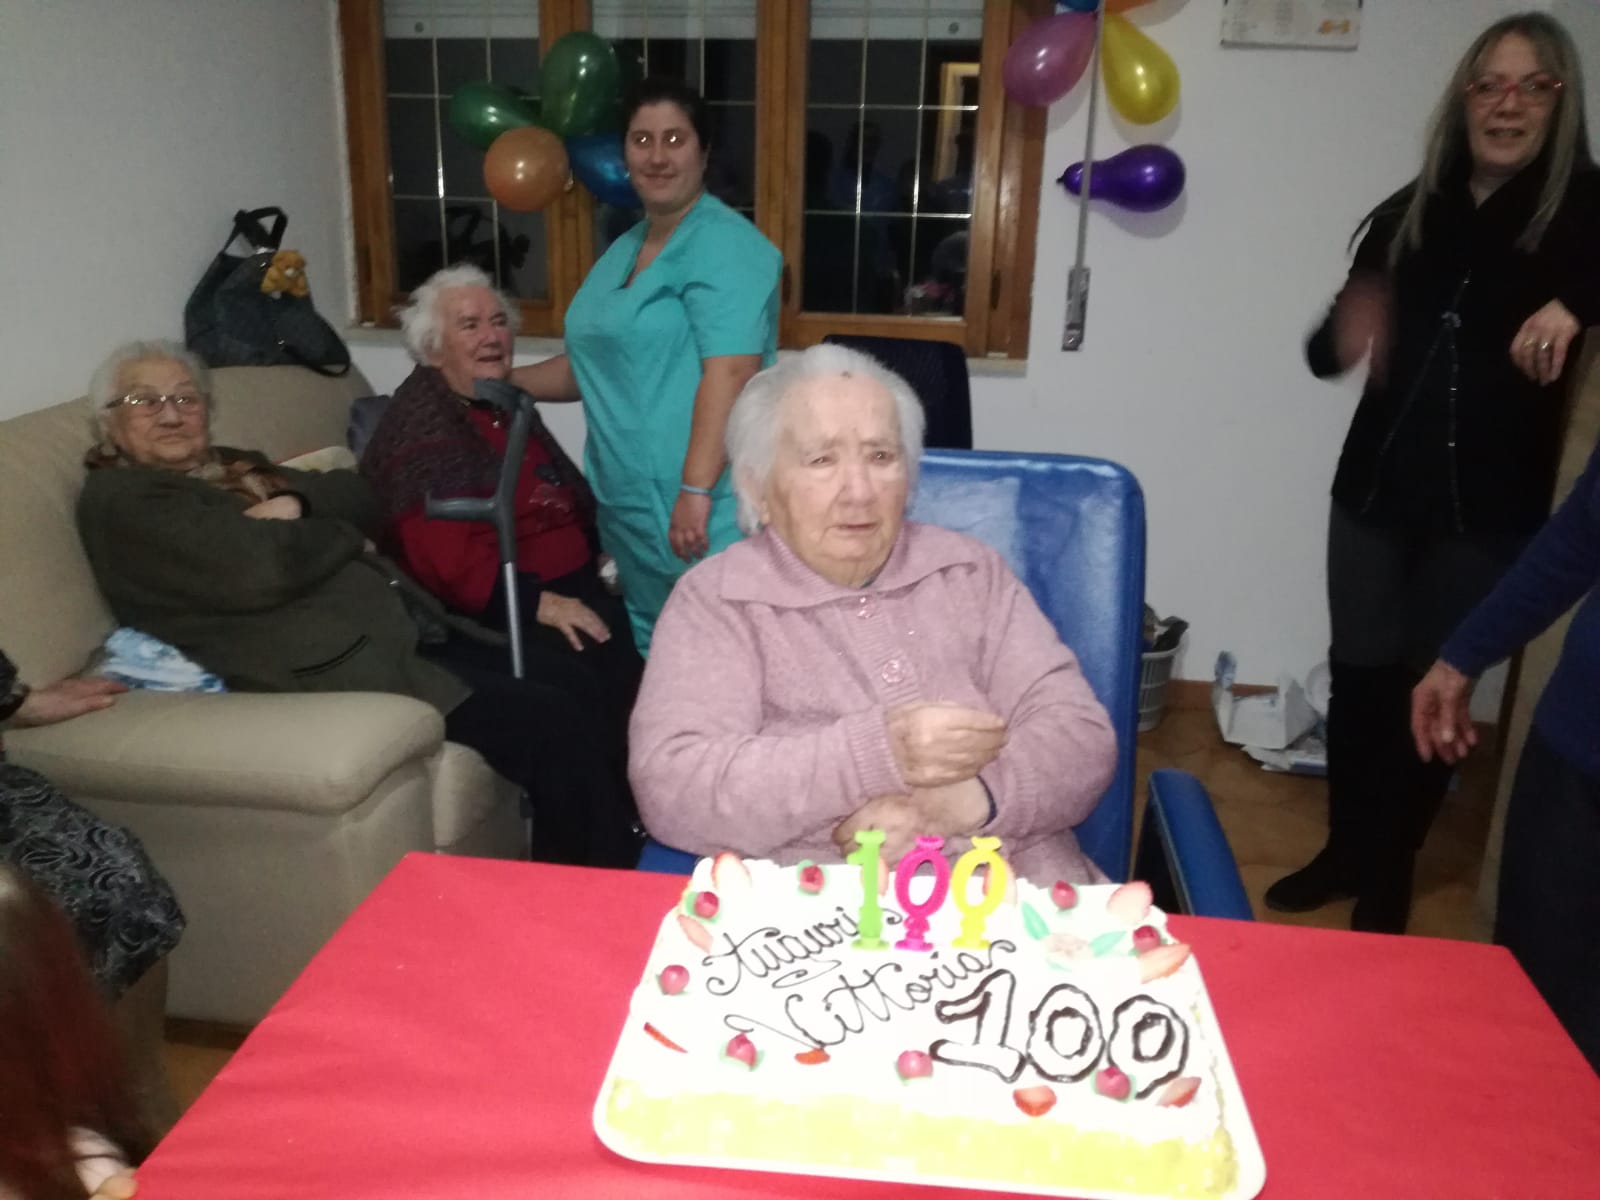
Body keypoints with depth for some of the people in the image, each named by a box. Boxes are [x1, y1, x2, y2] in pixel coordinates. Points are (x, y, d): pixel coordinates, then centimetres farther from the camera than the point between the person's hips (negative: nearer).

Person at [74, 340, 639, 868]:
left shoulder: (234, 466, 24)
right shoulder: (119, 500, -2)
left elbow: (360, 496, 12)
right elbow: (260, 569, -17)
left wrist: (296, 503, -8)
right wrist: (343, 535, 0)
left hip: (401, 631, 9)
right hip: (336, 667, -9)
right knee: (551, 725, -18)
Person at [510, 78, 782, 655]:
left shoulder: (724, 244, -10)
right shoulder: (623, 250, 17)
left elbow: (729, 372, -21)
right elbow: (594, 365, 25)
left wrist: (695, 492, -27)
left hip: (702, 510, -8)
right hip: (628, 510, 9)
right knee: (649, 658, 16)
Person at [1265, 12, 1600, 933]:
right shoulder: (1409, 213, 6)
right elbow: (1326, 350, 10)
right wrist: (1342, 339, -12)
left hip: (1490, 506, -2)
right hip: (1376, 486, 3)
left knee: (1438, 694, 6)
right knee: (1360, 678, 8)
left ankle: (1389, 875, 24)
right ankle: (1345, 852, 27)